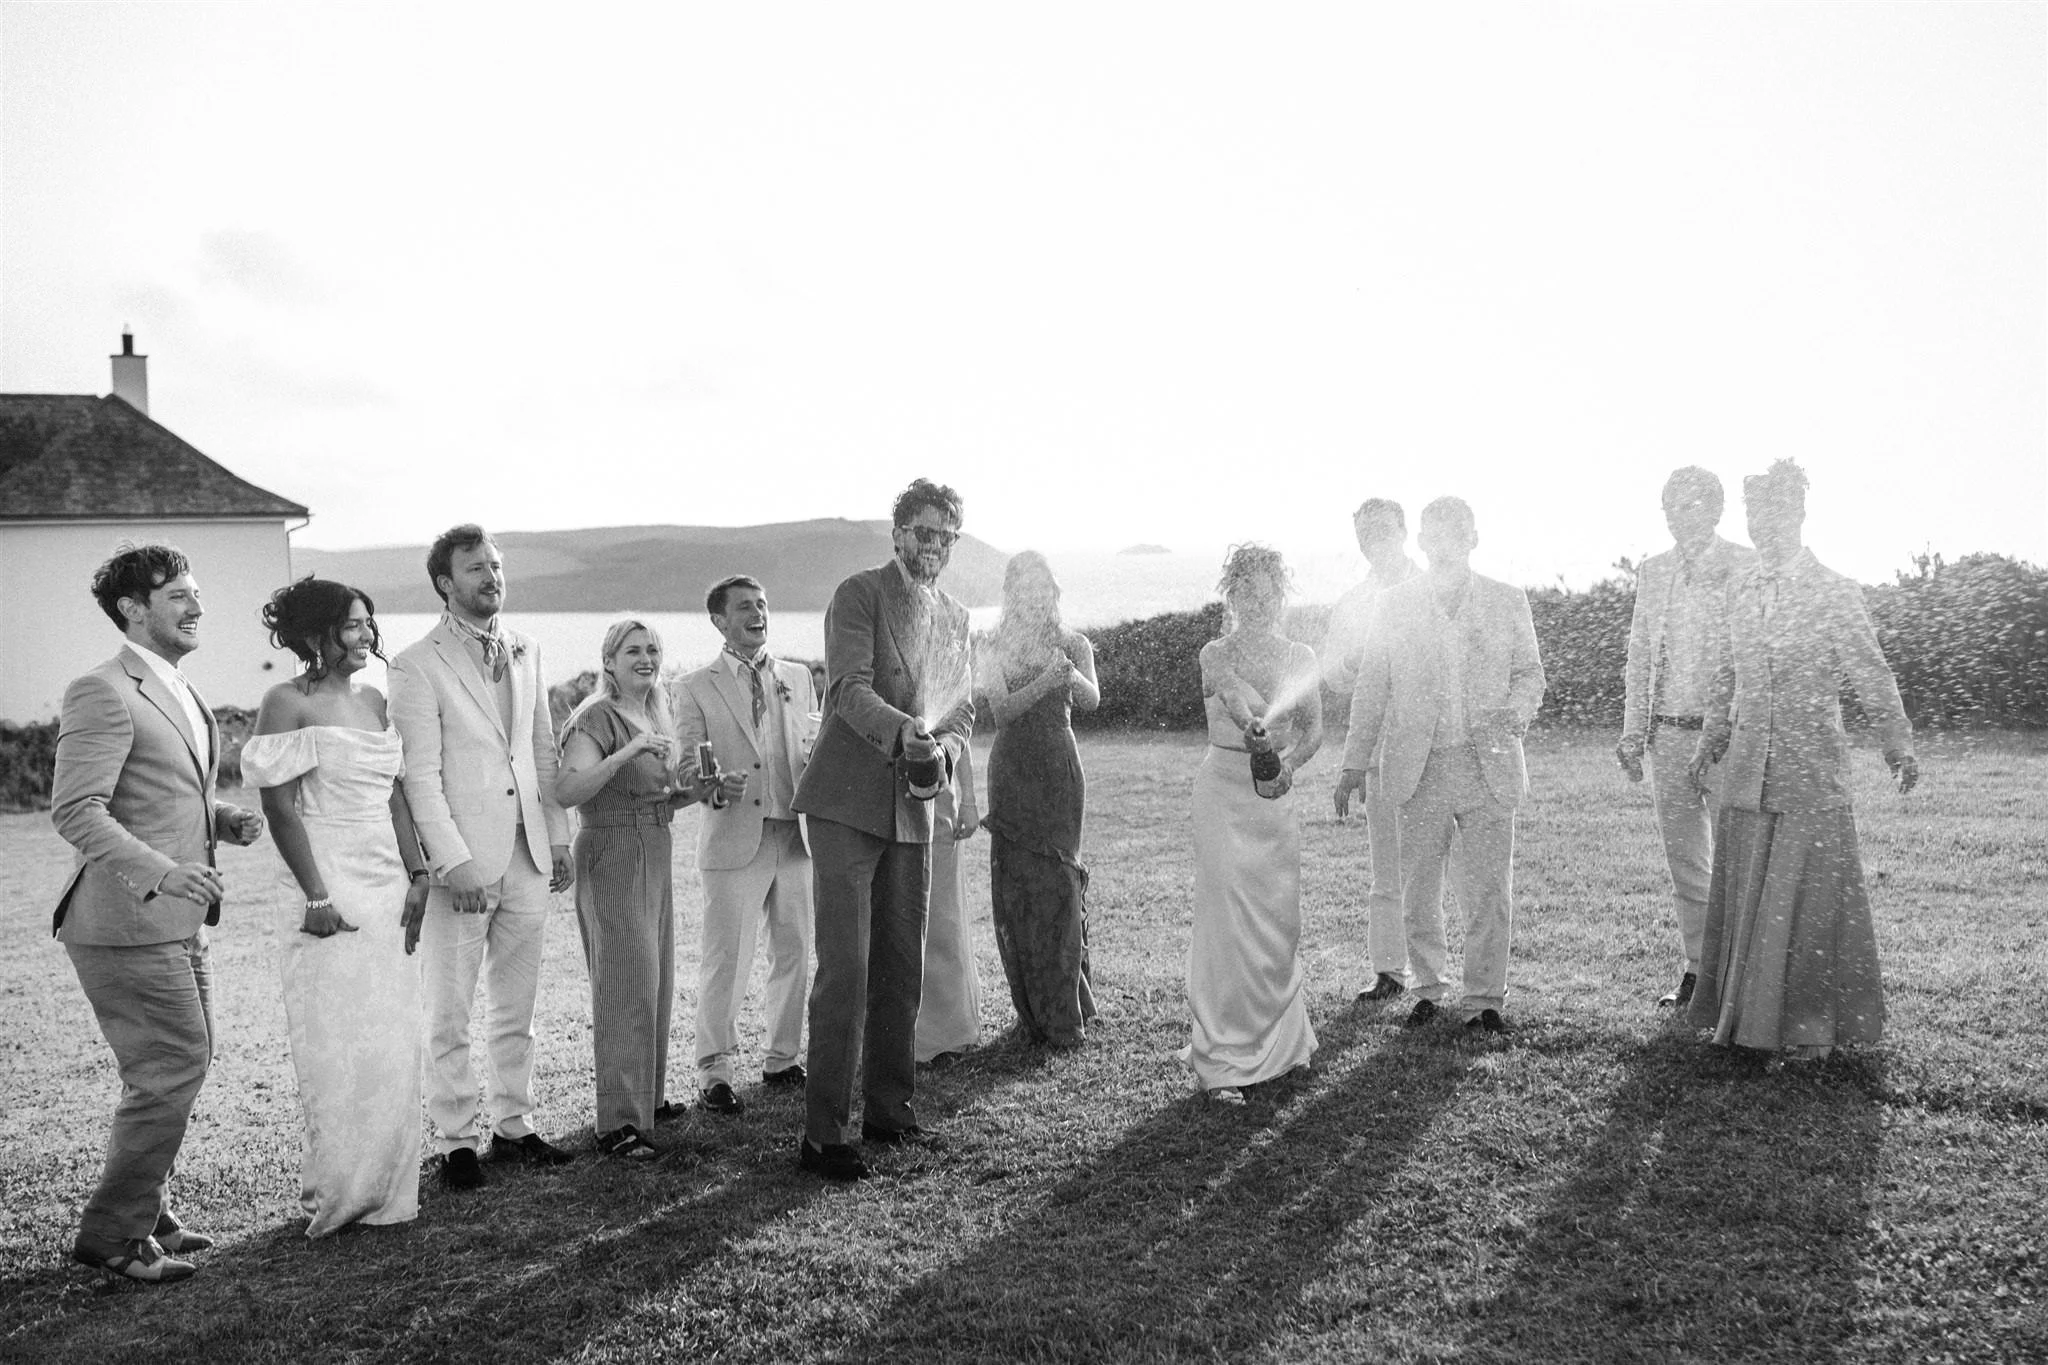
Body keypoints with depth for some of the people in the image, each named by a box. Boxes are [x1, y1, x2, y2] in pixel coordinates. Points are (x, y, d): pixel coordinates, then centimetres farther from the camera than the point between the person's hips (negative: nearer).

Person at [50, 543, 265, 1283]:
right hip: (127, 923, -10)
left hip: (176, 923, 10)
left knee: (176, 1068, 17)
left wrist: (225, 819, 6)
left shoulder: (179, 693, 16)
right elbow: (75, 810, -21)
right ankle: (112, 1234, 10)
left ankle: (144, 1212, 32)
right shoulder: (102, 693, -14)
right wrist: (161, 871, -32)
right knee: (171, 1071, -6)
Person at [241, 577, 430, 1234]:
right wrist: (316, 895, -16)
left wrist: (416, 874, 5)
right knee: (339, 1050, -2)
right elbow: (279, 808, -11)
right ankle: (334, 1192, 11)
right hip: (331, 892, -7)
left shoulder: (372, 699, 13)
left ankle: (385, 1188, 18)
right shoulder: (288, 702, -7)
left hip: (388, 887, 7)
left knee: (394, 1044, 8)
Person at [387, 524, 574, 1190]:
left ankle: (513, 1124, 24)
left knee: (516, 1006, 14)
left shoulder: (526, 652, 12)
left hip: (527, 854, 6)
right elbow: (420, 773, -10)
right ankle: (456, 1140, 13)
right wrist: (453, 861, -16)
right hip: (461, 860, -5)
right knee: (450, 1016, 2)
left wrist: (558, 836, 11)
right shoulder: (417, 665, -6)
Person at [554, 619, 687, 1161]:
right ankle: (618, 1122, -5)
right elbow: (566, 790, -28)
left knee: (656, 979, 15)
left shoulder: (656, 715, 14)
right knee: (627, 984, -9)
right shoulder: (598, 718, -12)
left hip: (655, 853, 9)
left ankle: (648, 1095, 29)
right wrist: (628, 752, -34)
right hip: (612, 854, -9)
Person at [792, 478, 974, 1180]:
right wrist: (903, 730, -37)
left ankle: (888, 1109, 25)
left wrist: (942, 752, -6)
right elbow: (850, 691, -18)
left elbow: (960, 709, 16)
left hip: (912, 810, 7)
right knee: (844, 970, -8)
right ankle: (822, 1133, -1)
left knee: (902, 967, 12)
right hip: (848, 803, -6)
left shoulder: (955, 617, 16)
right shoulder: (859, 595, -6)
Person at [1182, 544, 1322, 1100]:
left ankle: (1280, 1042, 29)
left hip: (1277, 794, 4)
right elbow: (1235, 691, -28)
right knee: (1227, 919, -8)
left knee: (1280, 920, 10)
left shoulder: (1301, 658, 9)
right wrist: (1255, 728, -50)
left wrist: (1290, 761, -13)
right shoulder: (1217, 654, -5)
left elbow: (1314, 729, 9)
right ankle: (1222, 1061, -2)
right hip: (1225, 790, -4)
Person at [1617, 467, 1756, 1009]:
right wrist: (1633, 733, 9)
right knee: (1684, 863, 10)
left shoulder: (1747, 569, -1)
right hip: (1668, 735, 5)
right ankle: (1696, 969, 20)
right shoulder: (1652, 572, 12)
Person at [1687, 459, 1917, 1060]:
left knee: (1807, 894, -2)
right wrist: (1713, 740, 14)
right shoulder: (1739, 591, 10)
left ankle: (1811, 1026, 8)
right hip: (1746, 769, 4)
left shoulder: (1834, 593, -2)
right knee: (1743, 893, 7)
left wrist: (1897, 745, -5)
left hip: (1813, 769, -4)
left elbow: (1872, 676, 0)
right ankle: (1741, 1012, 18)